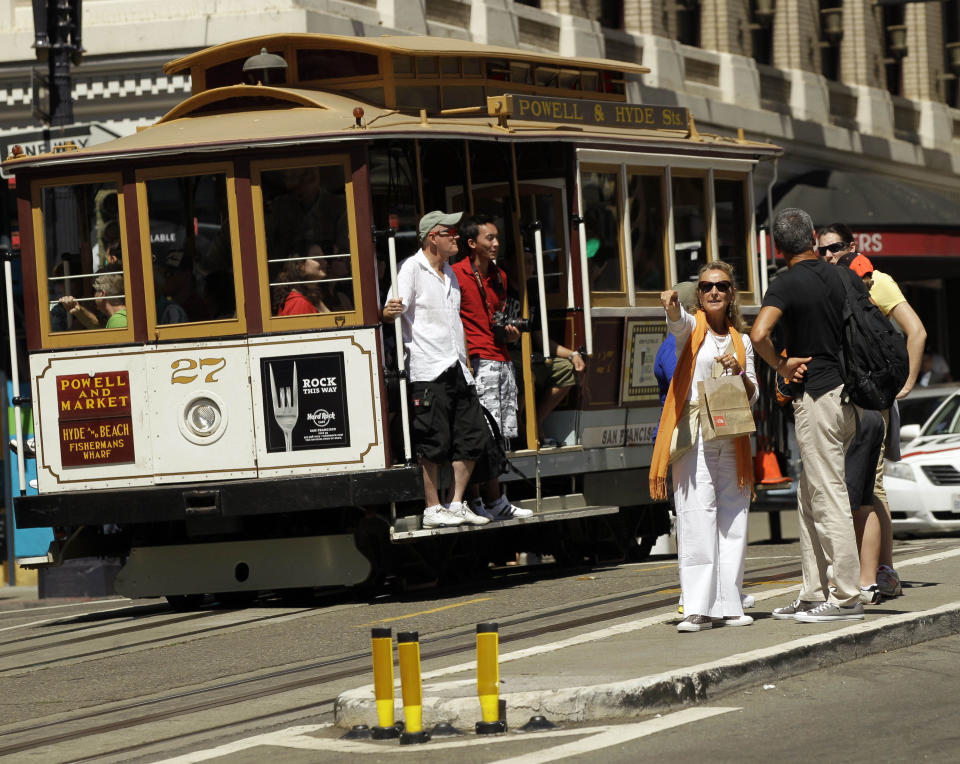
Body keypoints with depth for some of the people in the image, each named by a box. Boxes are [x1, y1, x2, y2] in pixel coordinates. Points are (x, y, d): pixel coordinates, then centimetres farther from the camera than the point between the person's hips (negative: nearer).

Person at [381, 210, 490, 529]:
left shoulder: (449, 273, 19)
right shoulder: (412, 268, -5)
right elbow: (394, 311, -16)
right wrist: (389, 311, -40)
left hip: (456, 368, 8)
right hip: (428, 371, -8)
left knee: (473, 435, 6)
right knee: (433, 442, -7)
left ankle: (456, 504, 14)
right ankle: (433, 509, 1)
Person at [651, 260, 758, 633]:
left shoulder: (741, 340, 17)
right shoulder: (692, 327, 5)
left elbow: (753, 396, 14)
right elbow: (677, 321, -21)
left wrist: (739, 373, -7)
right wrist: (672, 305, -44)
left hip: (732, 438, 4)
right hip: (693, 434, -4)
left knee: (732, 520, 3)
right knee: (696, 518, -10)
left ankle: (730, 605, 10)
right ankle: (699, 609, -11)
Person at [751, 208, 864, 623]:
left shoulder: (787, 284, -11)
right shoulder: (847, 278, 9)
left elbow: (759, 334, -26)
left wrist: (781, 366, -9)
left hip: (816, 398, -7)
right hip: (850, 395, 7)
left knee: (828, 496, -5)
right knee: (809, 496, 14)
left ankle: (845, 597, -5)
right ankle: (814, 593, 16)